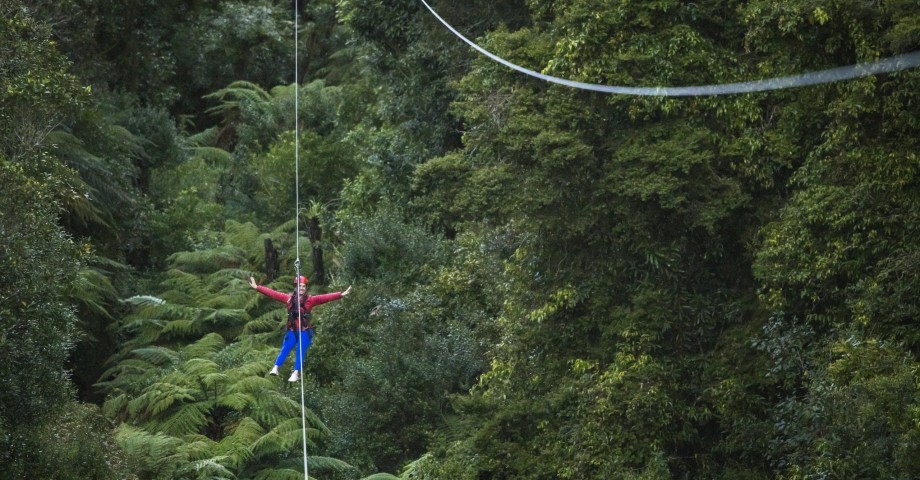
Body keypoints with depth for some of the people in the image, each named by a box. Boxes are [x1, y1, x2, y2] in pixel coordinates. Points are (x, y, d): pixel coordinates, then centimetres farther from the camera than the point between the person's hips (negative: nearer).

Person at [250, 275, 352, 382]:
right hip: (292, 331, 2)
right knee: (285, 349, -11)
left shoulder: (310, 300, -5)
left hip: (305, 332, -2)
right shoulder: (289, 298, 1)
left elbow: (326, 297, -14)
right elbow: (273, 293, 1)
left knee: (301, 352, -11)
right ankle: (275, 368, -21)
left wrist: (340, 294, -24)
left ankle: (296, 373, -17)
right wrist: (257, 287, -1)